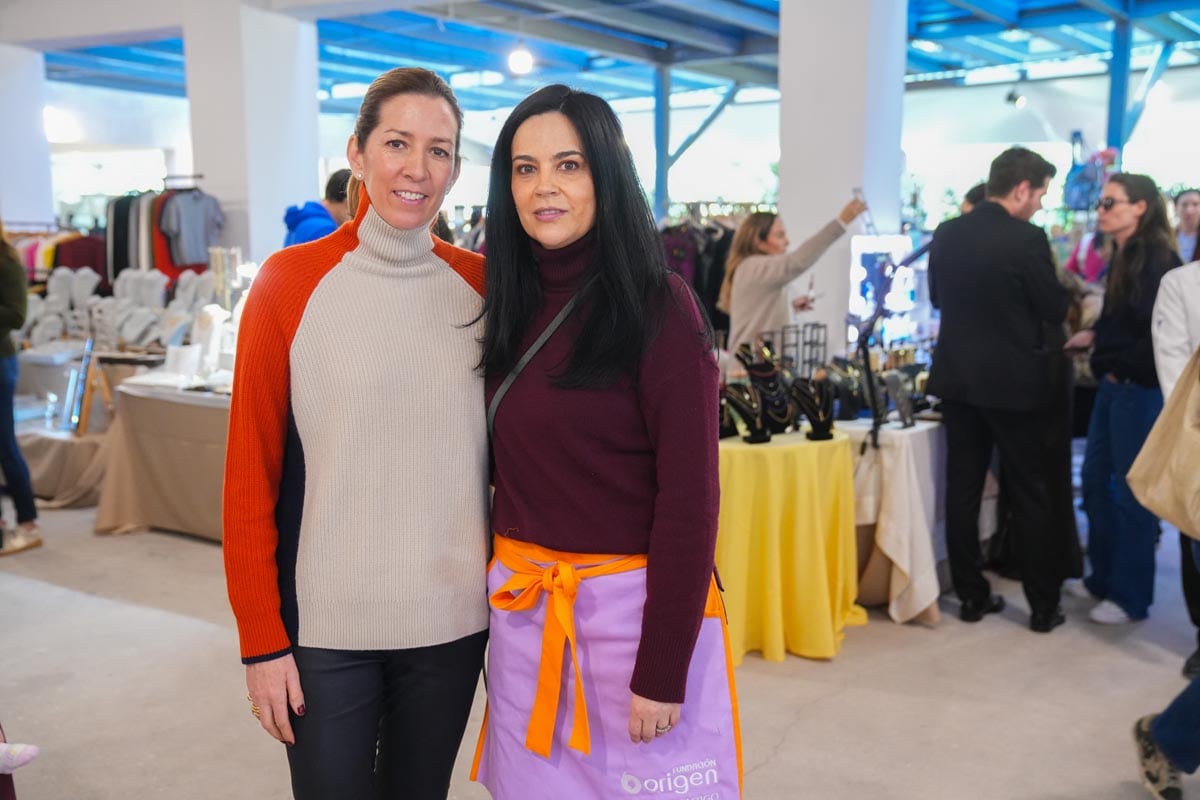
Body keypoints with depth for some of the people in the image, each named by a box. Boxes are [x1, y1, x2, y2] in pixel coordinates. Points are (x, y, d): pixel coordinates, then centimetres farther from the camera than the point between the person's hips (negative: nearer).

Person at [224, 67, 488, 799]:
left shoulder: (481, 286, 1)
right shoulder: (291, 281, -7)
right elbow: (250, 473, -6)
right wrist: (262, 638, -6)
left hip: (452, 619, 3)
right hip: (325, 623, -2)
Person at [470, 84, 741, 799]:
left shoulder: (657, 305, -12)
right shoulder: (514, 302, 6)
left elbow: (689, 499, -15)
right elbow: (515, 469, 11)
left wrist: (663, 669, -16)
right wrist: (507, 591, 6)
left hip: (632, 607, -5)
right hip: (522, 609, 6)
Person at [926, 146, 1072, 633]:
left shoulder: (946, 234, 2)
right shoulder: (1027, 239, -15)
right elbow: (1055, 311, -9)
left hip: (957, 377, 5)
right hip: (1014, 381, -5)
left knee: (963, 488, 10)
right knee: (1031, 494, 5)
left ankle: (972, 595, 17)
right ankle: (1043, 605, 13)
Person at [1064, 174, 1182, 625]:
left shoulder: (1157, 259, -16)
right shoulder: (1124, 256, 12)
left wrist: (1123, 369, -13)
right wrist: (1095, 337, 4)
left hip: (1139, 389, -9)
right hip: (1114, 385, 9)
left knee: (1132, 491, 0)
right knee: (1095, 480, 14)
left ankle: (1131, 597, 13)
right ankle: (1104, 578, 28)